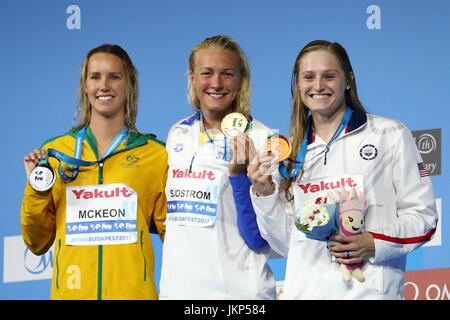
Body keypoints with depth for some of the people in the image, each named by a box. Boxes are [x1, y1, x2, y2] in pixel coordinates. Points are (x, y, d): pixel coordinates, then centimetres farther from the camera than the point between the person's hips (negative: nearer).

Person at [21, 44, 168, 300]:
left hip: (132, 291, -1)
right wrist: (36, 189, -2)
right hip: (71, 291, 2)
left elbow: (172, 235, 9)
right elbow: (38, 244, 11)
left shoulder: (156, 154, 3)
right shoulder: (54, 152, 8)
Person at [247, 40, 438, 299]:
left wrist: (375, 244, -15)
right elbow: (286, 244, 12)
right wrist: (264, 195, -1)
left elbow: (422, 215, -1)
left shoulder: (390, 135, 2)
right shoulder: (290, 151, 13)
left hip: (368, 289, -3)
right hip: (303, 290, 3)